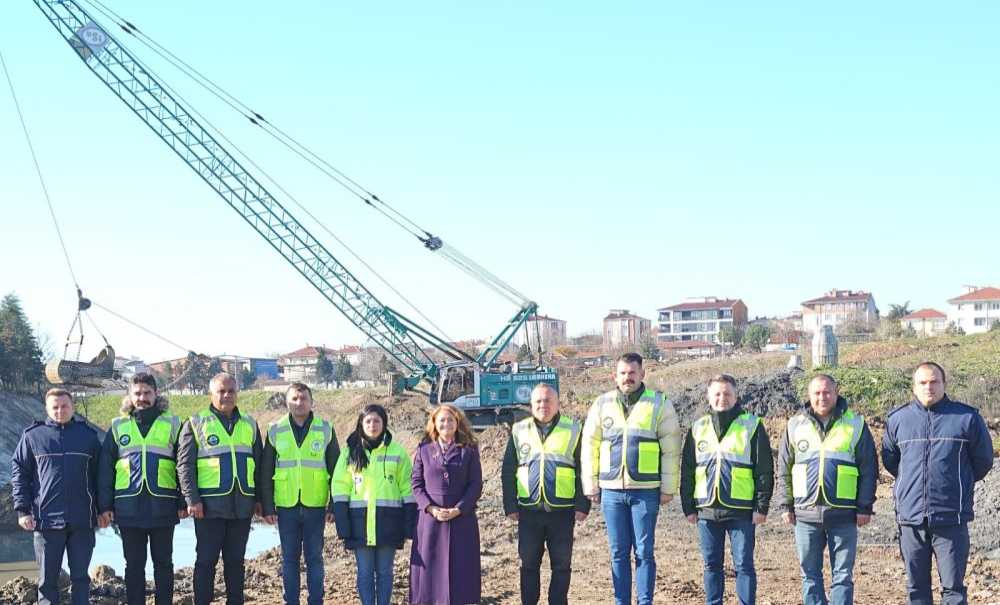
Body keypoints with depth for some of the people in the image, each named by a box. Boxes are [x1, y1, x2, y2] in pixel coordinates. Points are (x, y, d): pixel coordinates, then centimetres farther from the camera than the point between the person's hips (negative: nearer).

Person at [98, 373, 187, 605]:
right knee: (134, 564, 7)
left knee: (163, 563, 7)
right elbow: (105, 469, 7)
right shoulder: (118, 427, 9)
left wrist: (183, 503, -1)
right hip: (129, 507, 1)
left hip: (163, 506, -1)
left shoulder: (172, 424, 5)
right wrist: (104, 505, 1)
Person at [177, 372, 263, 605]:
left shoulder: (249, 425, 14)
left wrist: (259, 498, 11)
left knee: (236, 560, 10)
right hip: (210, 505, -4)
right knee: (206, 560, -1)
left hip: (242, 504, 4)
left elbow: (258, 464, 17)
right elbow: (185, 464, -3)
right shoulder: (196, 424, 2)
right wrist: (192, 499, -11)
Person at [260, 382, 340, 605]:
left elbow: (335, 470, 5)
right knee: (289, 559, 7)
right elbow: (265, 472, 6)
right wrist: (267, 507, 0)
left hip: (315, 505, -1)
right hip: (286, 505, 1)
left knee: (314, 557, 5)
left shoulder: (325, 429, 3)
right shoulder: (275, 430, 4)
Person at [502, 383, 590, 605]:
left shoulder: (573, 431, 4)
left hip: (562, 510, -1)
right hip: (529, 510, 1)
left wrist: (582, 505, -4)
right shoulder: (519, 431, 8)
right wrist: (510, 506, 3)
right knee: (529, 563, 6)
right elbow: (508, 472, 10)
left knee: (561, 564, 4)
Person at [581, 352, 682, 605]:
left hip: (646, 490, -3)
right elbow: (590, 448, 9)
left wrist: (668, 488, -4)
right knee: (619, 553, 8)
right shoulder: (602, 405, 8)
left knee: (644, 551, 0)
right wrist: (591, 486, 5)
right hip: (612, 490, 3)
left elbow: (670, 449, -1)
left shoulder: (659, 404, 0)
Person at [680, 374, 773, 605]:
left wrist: (762, 506, -8)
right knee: (712, 565, 9)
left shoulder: (752, 426, 0)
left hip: (741, 511, -3)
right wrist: (689, 507, 7)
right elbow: (687, 471, 12)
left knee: (744, 565, -1)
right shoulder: (698, 428, 10)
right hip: (707, 510, 4)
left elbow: (765, 470, -2)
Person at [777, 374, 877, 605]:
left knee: (842, 576, 2)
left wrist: (865, 507, -2)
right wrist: (786, 505, 6)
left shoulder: (856, 424, 3)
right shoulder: (795, 425, 8)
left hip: (844, 515, -2)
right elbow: (784, 469, 11)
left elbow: (869, 469, 3)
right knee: (810, 575, 8)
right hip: (806, 514, 2)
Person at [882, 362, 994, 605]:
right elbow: (889, 460, 18)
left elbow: (983, 460, 9)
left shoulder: (967, 417, -2)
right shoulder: (897, 419, 5)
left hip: (951, 519, -2)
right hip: (911, 518, 3)